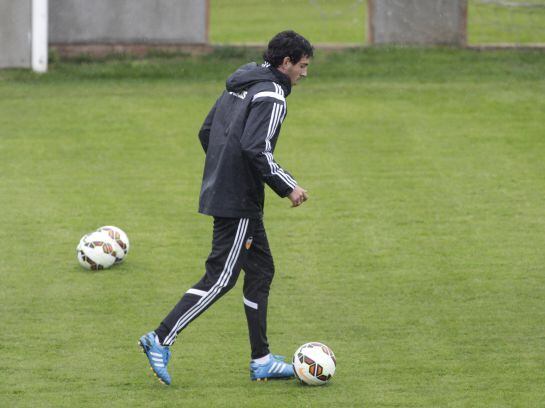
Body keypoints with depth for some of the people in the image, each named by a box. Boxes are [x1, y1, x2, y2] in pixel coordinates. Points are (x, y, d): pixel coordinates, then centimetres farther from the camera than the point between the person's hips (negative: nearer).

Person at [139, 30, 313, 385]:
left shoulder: (240, 86, 13)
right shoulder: (271, 96, -15)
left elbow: (206, 133, 18)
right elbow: (255, 148, -25)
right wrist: (288, 187, -17)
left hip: (220, 192, 10)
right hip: (239, 202, -10)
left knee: (261, 270, 14)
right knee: (221, 277, -7)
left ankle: (262, 360, 16)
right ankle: (162, 340, -7)